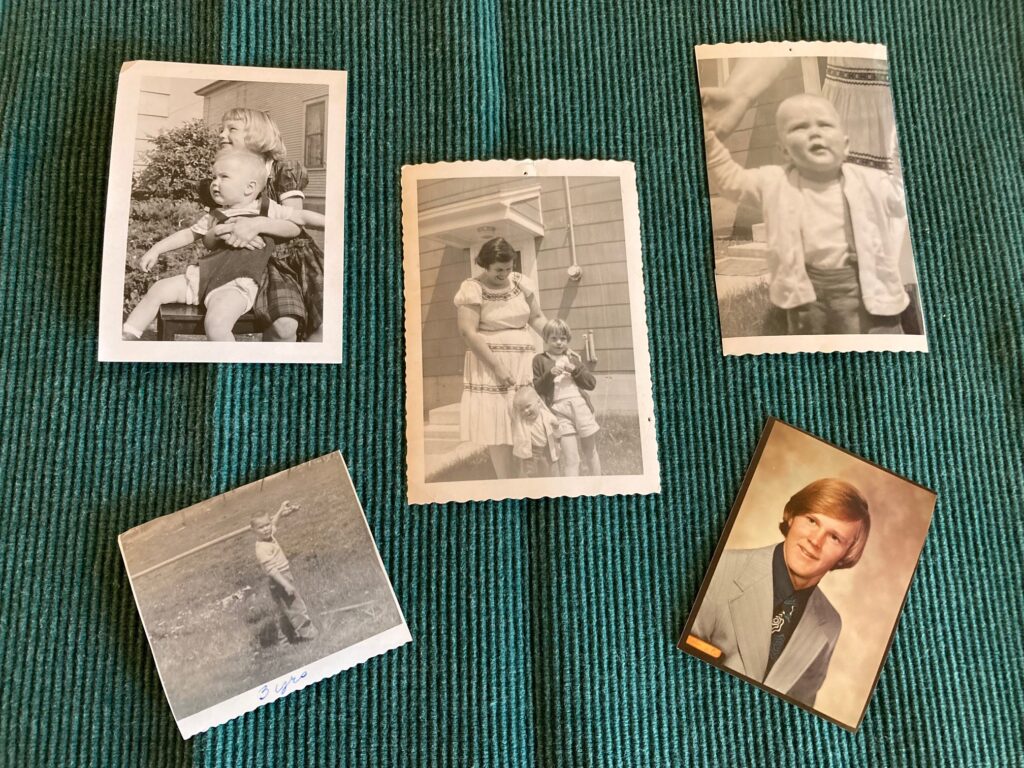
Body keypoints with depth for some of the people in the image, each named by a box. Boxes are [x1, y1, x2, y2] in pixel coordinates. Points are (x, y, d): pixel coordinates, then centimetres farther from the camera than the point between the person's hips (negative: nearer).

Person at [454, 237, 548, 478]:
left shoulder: (521, 282, 7)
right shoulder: (472, 288, -8)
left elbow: (537, 318, 13)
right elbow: (467, 332, -15)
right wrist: (497, 366, -18)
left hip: (523, 363, 5)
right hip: (489, 365, -4)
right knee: (497, 425, -5)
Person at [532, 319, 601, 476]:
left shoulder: (573, 358, 14)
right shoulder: (539, 360, 4)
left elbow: (591, 383, 8)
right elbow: (535, 389, -1)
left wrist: (575, 369, -7)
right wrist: (550, 375, -15)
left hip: (581, 406, 4)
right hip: (560, 410, -4)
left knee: (590, 453, 16)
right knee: (570, 459, -10)